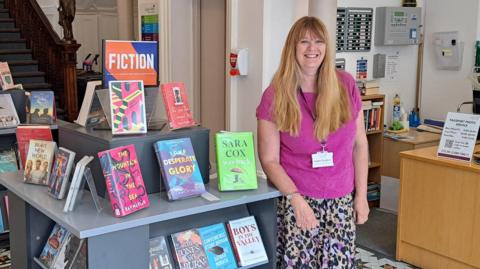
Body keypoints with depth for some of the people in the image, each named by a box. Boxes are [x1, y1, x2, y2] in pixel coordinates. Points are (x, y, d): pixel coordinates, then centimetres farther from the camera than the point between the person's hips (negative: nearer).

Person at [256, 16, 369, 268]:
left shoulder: (346, 86, 1)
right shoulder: (275, 96, -5)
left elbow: (359, 144, 8)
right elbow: (269, 160, -5)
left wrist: (361, 195, 6)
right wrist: (296, 198, -16)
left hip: (341, 201, 2)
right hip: (296, 200, -2)